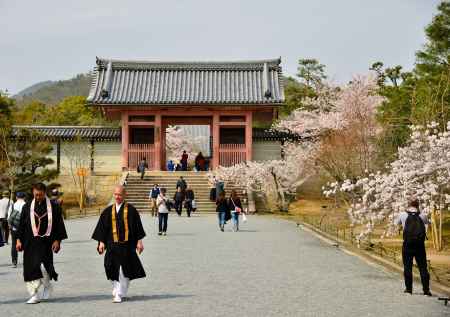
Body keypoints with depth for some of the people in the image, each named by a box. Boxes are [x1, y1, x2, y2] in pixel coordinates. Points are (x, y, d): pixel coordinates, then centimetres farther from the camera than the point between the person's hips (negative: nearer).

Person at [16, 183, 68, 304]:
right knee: (30, 269, 3)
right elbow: (21, 224, 10)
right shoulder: (27, 207, 7)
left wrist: (57, 240, -5)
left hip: (46, 242, -3)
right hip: (30, 243, 3)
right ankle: (35, 295, 15)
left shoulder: (53, 207, 0)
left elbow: (59, 224, 2)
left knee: (42, 265, -15)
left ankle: (47, 286, 13)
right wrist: (19, 239, 3)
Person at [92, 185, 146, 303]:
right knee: (113, 270, 5)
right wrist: (101, 242, 2)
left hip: (127, 245, -3)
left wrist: (139, 241, -2)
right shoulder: (108, 211, 7)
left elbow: (137, 227, 1)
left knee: (124, 271, -6)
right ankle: (117, 292, 22)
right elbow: (102, 227, 9)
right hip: (112, 245, 3)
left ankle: (119, 294, -2)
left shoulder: (131, 210, -1)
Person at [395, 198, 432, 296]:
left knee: (407, 267, 8)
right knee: (423, 267, 4)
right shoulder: (422, 216, 2)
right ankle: (426, 290, 1)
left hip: (408, 244, -1)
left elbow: (397, 223, 17)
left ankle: (408, 288, 11)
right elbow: (428, 222, 23)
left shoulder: (403, 215, 0)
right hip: (420, 245, 1)